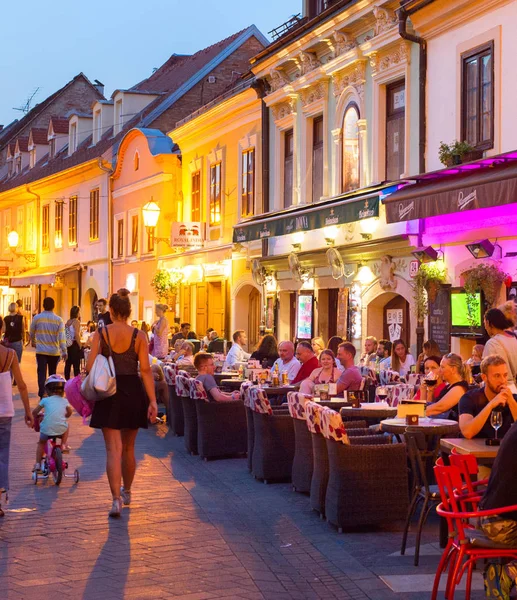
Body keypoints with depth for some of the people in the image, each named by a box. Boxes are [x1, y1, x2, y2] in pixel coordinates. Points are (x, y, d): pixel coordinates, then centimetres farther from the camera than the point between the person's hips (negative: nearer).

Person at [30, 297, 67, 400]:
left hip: (41, 351, -1)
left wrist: (33, 342, 31)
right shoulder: (58, 319, -6)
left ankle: (42, 395, -13)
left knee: (42, 373, -2)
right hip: (54, 351, 1)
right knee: (52, 374, 15)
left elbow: (32, 333, 11)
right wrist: (64, 351, -9)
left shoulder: (37, 318, -3)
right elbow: (61, 337, -12)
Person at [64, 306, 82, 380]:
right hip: (74, 345, -7)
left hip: (68, 345, 7)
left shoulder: (68, 322, 11)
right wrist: (80, 345, -12)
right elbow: (77, 335, -19)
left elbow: (65, 334, 9)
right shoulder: (76, 321, -11)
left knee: (68, 364, 11)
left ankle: (67, 381, 16)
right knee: (76, 365, -4)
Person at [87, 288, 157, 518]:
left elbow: (90, 366, -8)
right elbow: (145, 370, -9)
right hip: (133, 392, 1)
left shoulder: (101, 333, -5)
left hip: (108, 393, -1)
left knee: (113, 448, -1)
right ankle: (126, 492, 34)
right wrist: (153, 400, -7)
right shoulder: (138, 335, -5)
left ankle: (116, 499, -13)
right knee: (128, 448, 18)